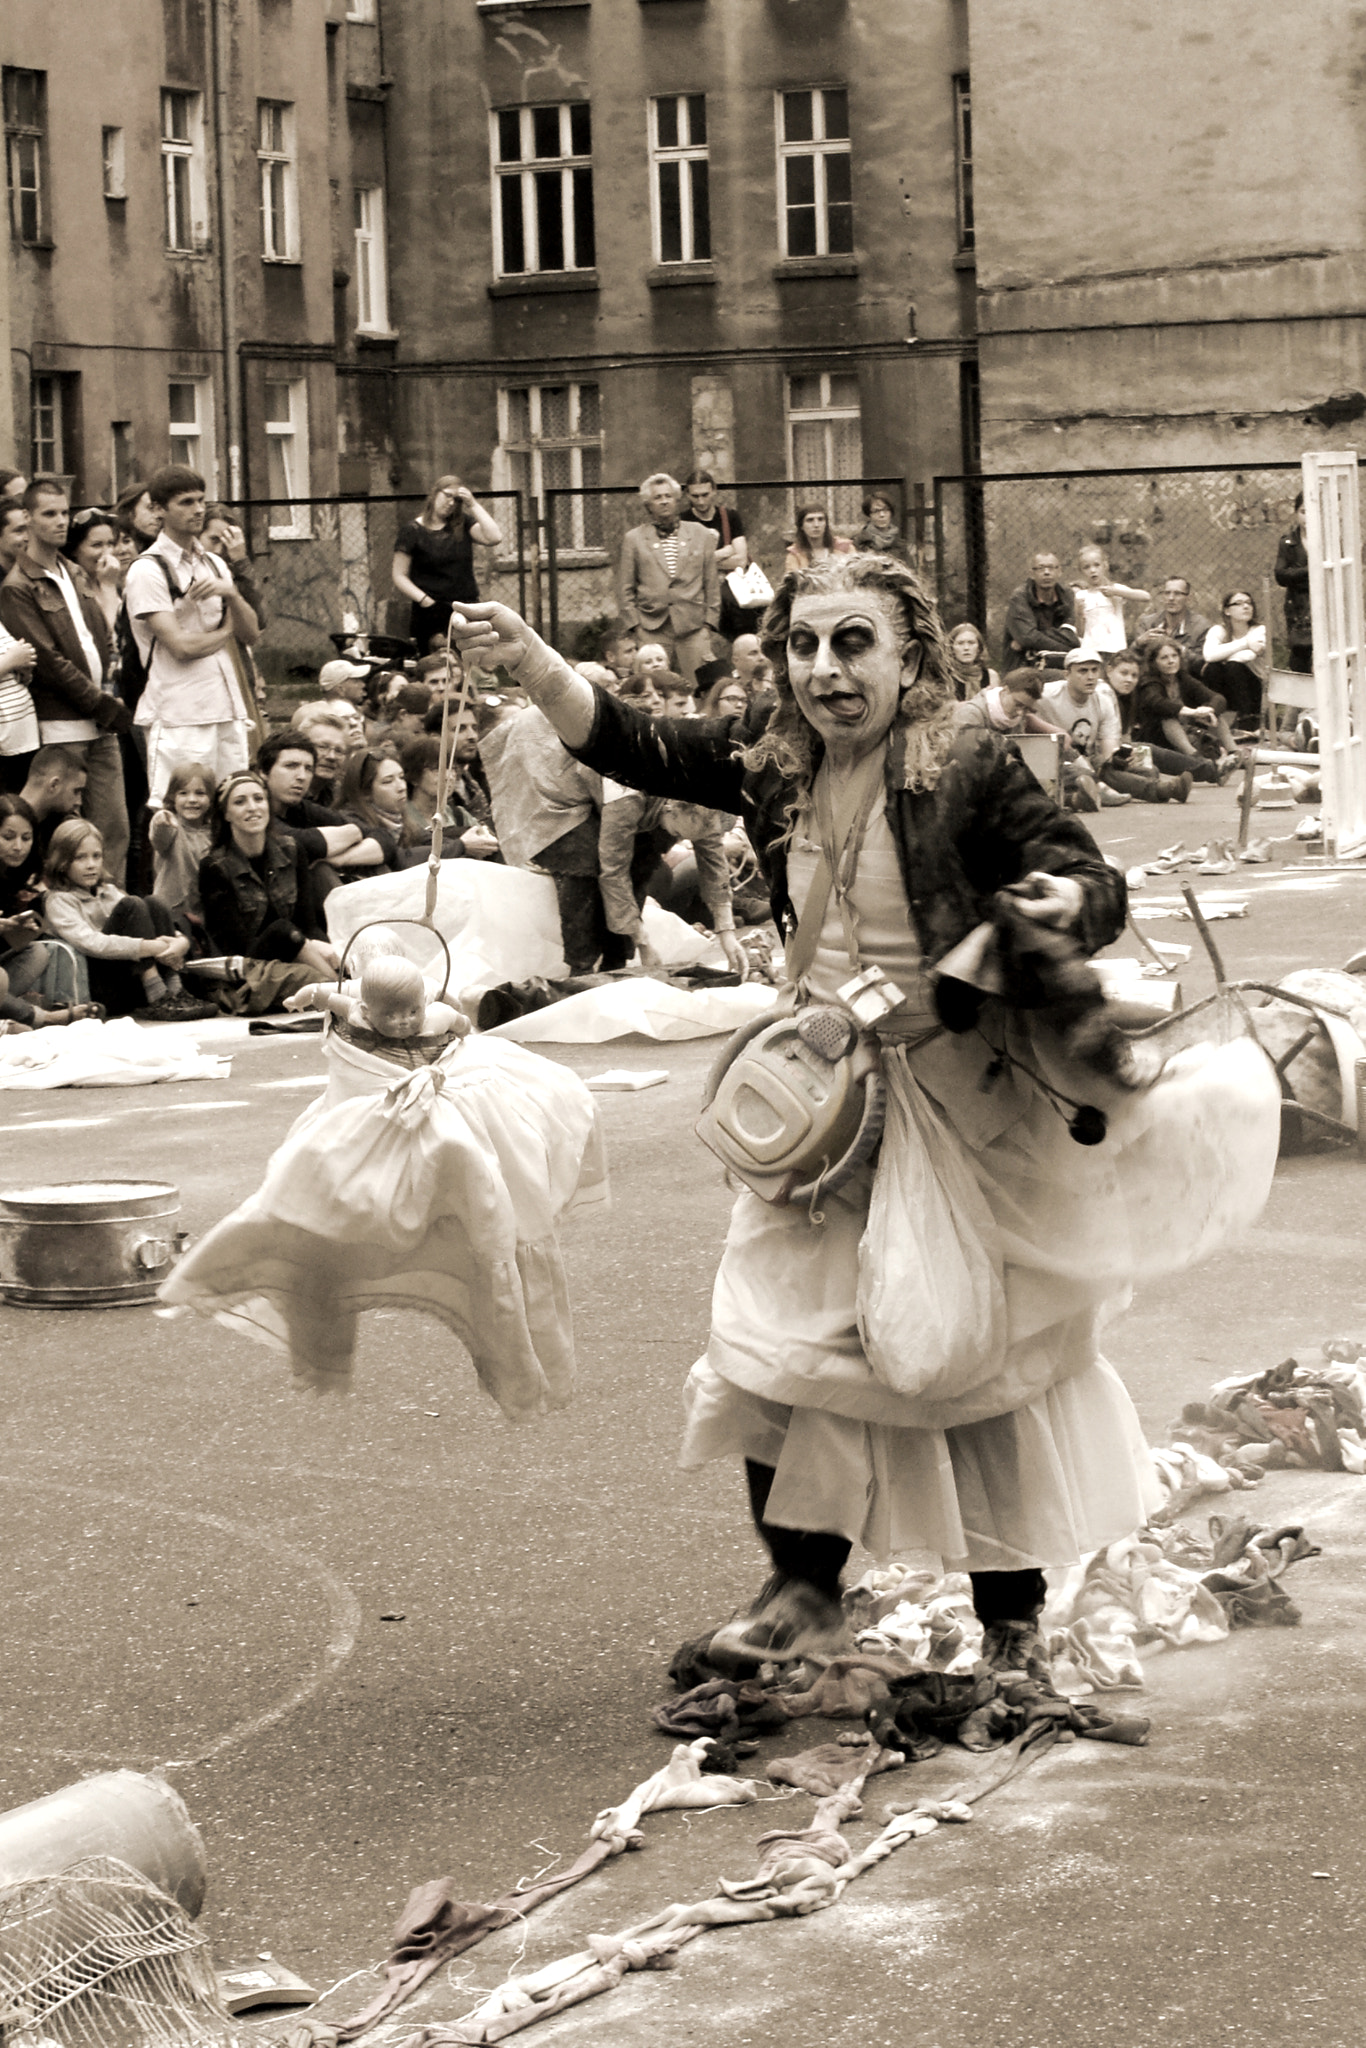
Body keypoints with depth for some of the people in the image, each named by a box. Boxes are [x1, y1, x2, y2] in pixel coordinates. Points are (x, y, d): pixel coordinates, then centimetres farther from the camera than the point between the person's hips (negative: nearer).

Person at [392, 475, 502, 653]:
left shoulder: (463, 524, 14)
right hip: (429, 615, -3)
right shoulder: (412, 531, 4)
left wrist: (473, 505, -2)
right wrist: (425, 600, -11)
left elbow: (494, 538, -3)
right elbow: (399, 576, 2)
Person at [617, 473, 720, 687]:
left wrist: (709, 623, 4)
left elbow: (712, 585, 12)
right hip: (652, 632, -1)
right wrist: (635, 625, -1)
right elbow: (625, 590, 9)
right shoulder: (634, 539, 9)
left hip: (694, 629, 1)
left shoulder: (702, 536, 12)